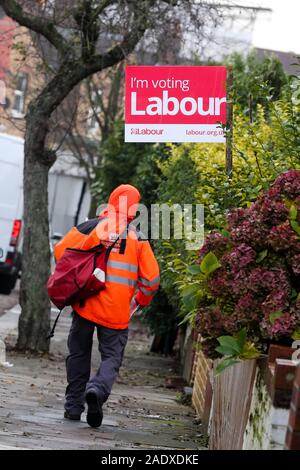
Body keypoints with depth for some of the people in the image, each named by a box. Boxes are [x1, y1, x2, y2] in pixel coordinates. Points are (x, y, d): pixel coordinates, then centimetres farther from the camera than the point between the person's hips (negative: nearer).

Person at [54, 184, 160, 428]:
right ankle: (98, 389, -24)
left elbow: (61, 251, -2)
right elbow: (152, 278, 0)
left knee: (79, 354, 16)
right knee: (112, 357, 5)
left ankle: (74, 406, 17)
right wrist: (140, 302, 17)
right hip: (118, 311, -1)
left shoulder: (91, 227, 1)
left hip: (87, 304, 1)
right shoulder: (138, 238, 3)